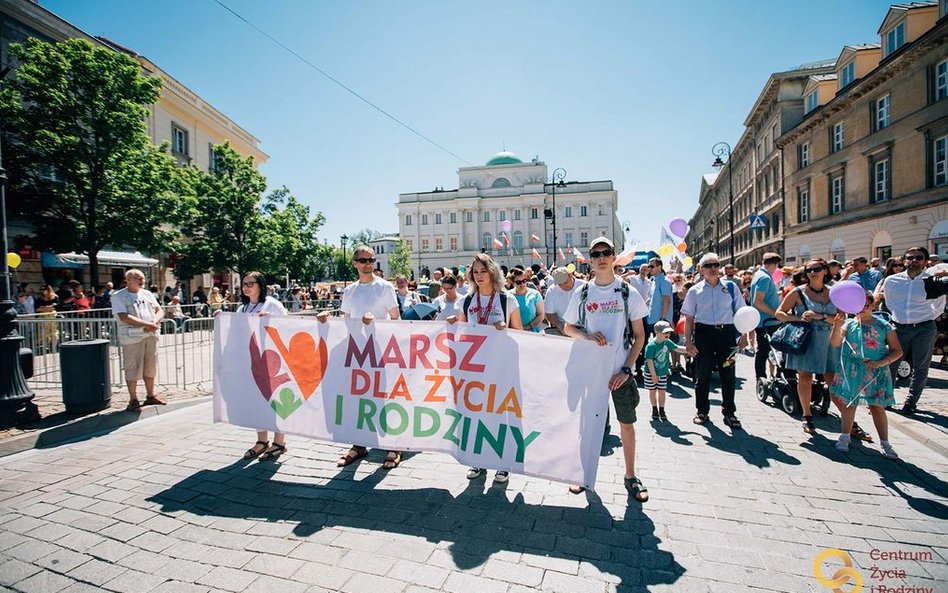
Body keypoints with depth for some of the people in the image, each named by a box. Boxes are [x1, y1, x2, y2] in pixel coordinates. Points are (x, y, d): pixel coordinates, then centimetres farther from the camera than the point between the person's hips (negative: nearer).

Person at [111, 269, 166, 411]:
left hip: (151, 335, 5)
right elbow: (124, 317, -14)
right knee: (133, 369, 0)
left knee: (151, 367, 11)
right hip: (132, 337, -5)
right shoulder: (118, 297, -2)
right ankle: (133, 400, 11)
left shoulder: (148, 294, 15)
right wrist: (147, 324, -17)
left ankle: (150, 396, 23)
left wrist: (154, 322, -9)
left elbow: (160, 311, 11)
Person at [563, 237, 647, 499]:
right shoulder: (581, 294, 2)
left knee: (627, 423, 8)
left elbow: (639, 336, 0)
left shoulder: (628, 293, -2)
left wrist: (626, 369, -8)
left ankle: (630, 475, 27)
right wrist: (587, 336, -11)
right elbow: (568, 328, 10)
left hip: (620, 372, -1)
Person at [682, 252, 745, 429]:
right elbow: (689, 318, 3)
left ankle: (729, 413, 22)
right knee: (702, 374, 6)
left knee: (728, 375, 7)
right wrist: (688, 341, -3)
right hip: (704, 333, -1)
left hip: (727, 333, 1)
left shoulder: (731, 287, 5)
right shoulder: (695, 291, 3)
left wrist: (743, 336, 0)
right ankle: (702, 411, 21)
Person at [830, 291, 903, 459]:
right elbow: (835, 343, -13)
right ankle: (845, 436, 20)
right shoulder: (849, 324, 0)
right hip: (851, 371, 0)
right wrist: (837, 326, -28)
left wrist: (882, 362, -12)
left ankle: (885, 443, 18)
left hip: (876, 373, 0)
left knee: (877, 407, 5)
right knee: (848, 403, 7)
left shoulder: (884, 326, 1)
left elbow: (897, 351, 4)